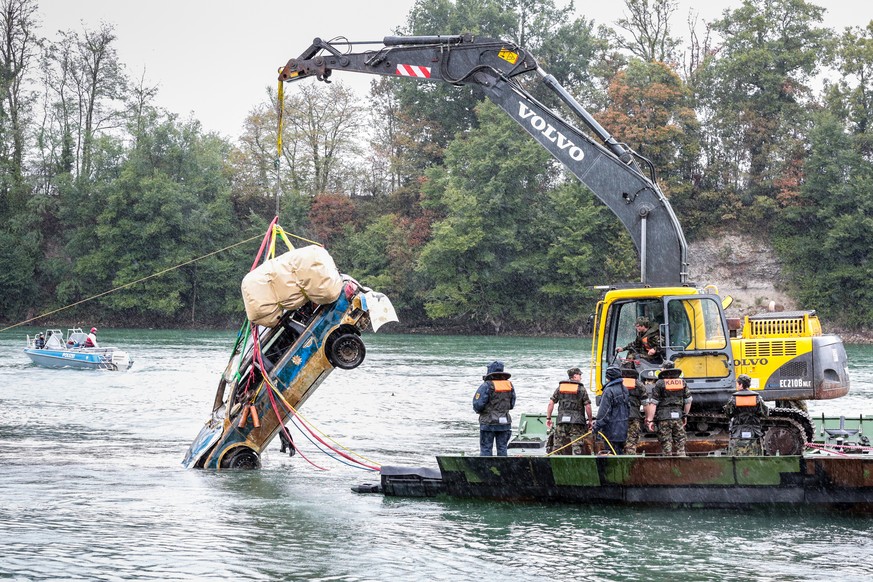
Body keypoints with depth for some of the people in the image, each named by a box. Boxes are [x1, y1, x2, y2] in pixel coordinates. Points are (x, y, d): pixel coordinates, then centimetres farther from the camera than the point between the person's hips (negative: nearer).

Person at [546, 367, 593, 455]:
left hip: (561, 421, 3)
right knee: (576, 445, -5)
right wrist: (589, 420, 5)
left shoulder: (560, 387, 10)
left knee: (558, 446, 7)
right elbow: (587, 406, -5)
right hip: (577, 421, -3)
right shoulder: (581, 388, 0)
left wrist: (548, 418, 12)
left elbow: (551, 403, 6)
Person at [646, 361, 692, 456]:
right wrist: (685, 415, 25)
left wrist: (650, 420, -6)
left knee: (666, 445, 0)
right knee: (679, 445, 7)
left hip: (664, 417, -3)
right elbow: (688, 401, 13)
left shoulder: (659, 384, -4)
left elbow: (653, 404, -8)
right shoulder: (682, 383, 8)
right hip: (678, 417, 3)